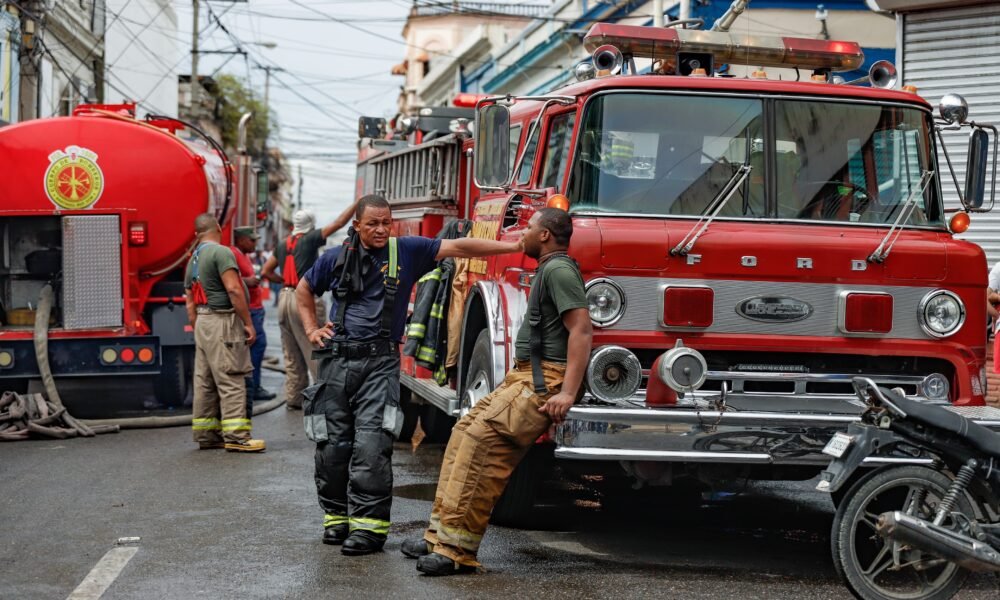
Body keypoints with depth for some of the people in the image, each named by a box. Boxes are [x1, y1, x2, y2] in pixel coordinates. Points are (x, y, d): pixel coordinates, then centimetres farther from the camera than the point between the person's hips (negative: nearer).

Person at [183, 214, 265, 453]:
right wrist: (248, 323, -17)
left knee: (205, 381, 11)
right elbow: (233, 289, -20)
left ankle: (206, 435, 15)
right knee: (231, 380, -11)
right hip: (223, 320, -9)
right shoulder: (221, 252, -11)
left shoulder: (192, 260, 17)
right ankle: (236, 436, -15)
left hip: (202, 323, 9)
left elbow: (190, 303, 19)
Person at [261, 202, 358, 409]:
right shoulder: (310, 240, -4)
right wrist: (357, 204, -1)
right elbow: (339, 223, -6)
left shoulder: (283, 246, 13)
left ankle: (294, 398, 13)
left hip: (285, 297, 6)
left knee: (292, 354, 10)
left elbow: (266, 272, 17)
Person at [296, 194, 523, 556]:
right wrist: (312, 329, 15)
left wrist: (512, 246, -7)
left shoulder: (406, 252, 4)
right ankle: (337, 516, 17)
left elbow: (456, 248, -2)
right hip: (337, 359, 2)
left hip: (380, 362, -2)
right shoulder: (336, 259, 9)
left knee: (372, 444, -13)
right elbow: (304, 289, 26)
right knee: (332, 443, 3)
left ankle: (368, 523, -11)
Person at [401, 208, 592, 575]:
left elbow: (581, 331, -22)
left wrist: (568, 393, -28)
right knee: (464, 433, 8)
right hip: (524, 376, 11)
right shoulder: (549, 270, 22)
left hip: (543, 380, -11)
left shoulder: (559, 270, -12)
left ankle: (457, 551, -25)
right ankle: (443, 535, 9)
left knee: (481, 440, -22)